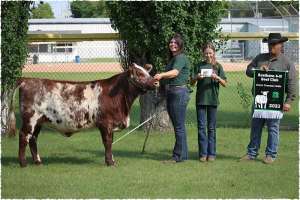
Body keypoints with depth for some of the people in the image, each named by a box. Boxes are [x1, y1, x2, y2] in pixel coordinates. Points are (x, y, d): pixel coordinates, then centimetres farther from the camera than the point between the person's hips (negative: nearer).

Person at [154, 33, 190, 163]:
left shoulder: (181, 57, -11)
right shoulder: (172, 59, 19)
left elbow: (175, 72, -29)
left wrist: (162, 75, -43)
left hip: (179, 92, -10)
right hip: (170, 93, 10)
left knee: (179, 126, -6)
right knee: (177, 125, 13)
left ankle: (179, 156, -4)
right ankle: (182, 154, 19)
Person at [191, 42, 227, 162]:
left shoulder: (217, 66, 5)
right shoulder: (199, 66, 7)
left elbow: (224, 84, 3)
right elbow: (192, 82, 8)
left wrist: (217, 78, -15)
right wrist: (196, 77, -12)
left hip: (213, 99, -1)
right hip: (200, 99, 1)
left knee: (211, 128, 4)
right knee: (201, 127, -1)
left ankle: (211, 153, 8)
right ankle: (203, 153, 4)